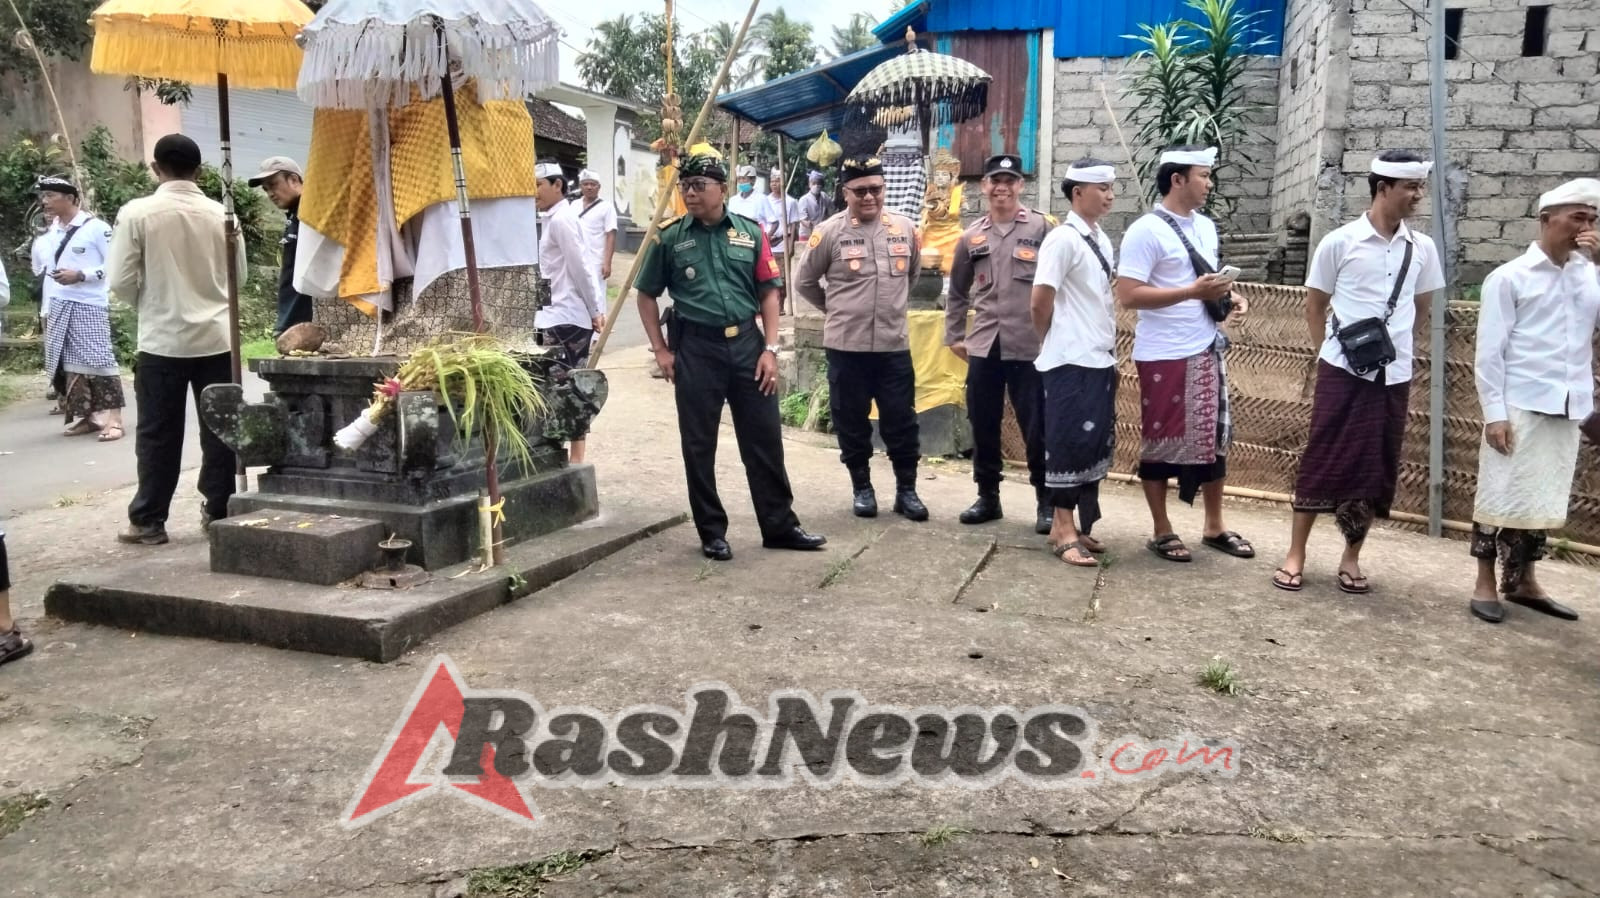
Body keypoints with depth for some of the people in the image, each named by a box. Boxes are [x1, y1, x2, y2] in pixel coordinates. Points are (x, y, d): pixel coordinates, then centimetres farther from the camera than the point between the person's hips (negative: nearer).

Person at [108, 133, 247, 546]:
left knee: (158, 433, 7)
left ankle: (148, 520, 14)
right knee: (219, 428, 10)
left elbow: (121, 282, -7)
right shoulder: (221, 213, -1)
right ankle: (218, 511, 16)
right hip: (216, 337, 2)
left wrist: (148, 300, 14)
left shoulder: (136, 213, -8)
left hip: (162, 339, -2)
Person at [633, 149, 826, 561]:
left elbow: (768, 293, 6)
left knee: (765, 439, 6)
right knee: (699, 445, 5)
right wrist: (661, 350, 0)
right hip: (696, 349, -1)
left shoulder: (750, 232, 3)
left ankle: (780, 525, 19)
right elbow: (646, 295, 7)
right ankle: (712, 532, 18)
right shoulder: (670, 238, 0)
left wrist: (770, 349, -2)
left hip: (747, 344, 1)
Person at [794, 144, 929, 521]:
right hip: (846, 346, -2)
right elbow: (804, 282, 5)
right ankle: (862, 488, 24)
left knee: (901, 421, 7)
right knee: (852, 422, 9)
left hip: (895, 344, 2)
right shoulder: (829, 232, -6)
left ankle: (906, 490, 20)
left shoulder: (906, 228, 3)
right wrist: (837, 309, 9)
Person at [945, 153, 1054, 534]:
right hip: (983, 346, 4)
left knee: (1037, 428, 2)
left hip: (1032, 346, -4)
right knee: (983, 426, 10)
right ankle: (987, 496, 24)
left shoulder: (1043, 227, -2)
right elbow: (957, 291, 19)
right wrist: (954, 335, 15)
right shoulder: (971, 237, 11)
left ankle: (1047, 502, 15)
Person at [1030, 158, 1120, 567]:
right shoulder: (1063, 240, -12)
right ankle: (1063, 530, 5)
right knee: (1069, 443, -4)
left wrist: (1108, 349, 12)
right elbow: (1041, 303, -13)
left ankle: (1079, 525, 19)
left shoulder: (1103, 240, 14)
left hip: (1101, 360, 8)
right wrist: (1052, 343, 1)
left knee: (1095, 444, 10)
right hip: (1071, 362, -8)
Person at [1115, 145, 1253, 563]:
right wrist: (1194, 291, -23)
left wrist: (1230, 298, 2)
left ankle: (1215, 526, 26)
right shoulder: (1146, 231, -13)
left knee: (1214, 437, 13)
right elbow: (1127, 295, -20)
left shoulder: (1206, 227, 12)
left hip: (1207, 350, 8)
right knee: (1163, 442, 3)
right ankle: (1162, 532, 16)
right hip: (1165, 356, -8)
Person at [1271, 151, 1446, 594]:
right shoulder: (1339, 242, -5)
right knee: (1323, 461, -1)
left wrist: (1395, 346, 17)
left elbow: (1420, 310, 18)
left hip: (1394, 376, 4)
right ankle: (1296, 555, 7)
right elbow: (1314, 308, 4)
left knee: (1376, 469, 7)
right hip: (1342, 372, -3)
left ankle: (1351, 559, 19)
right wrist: (1331, 353, 2)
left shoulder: (1422, 248, 4)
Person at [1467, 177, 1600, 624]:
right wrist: (1494, 412, -13)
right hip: (1520, 407, -5)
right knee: (1502, 496, 0)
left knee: (1543, 499, 12)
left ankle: (1523, 582, 23)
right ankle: (1485, 584, 10)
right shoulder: (1509, 277, -4)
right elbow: (1490, 351, -7)